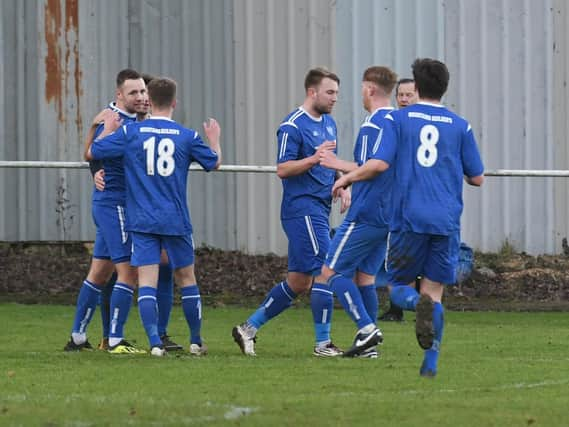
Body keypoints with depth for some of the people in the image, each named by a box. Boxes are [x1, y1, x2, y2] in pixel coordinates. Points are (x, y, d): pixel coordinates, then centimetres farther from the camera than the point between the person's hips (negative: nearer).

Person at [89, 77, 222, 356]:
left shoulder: (129, 132, -3)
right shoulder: (187, 136, -1)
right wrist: (214, 139, 33)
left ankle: (155, 342, -18)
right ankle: (196, 341, 23)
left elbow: (92, 152, 3)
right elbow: (214, 163, 14)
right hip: (176, 219, 1)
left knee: (146, 281, -4)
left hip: (142, 220, -1)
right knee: (186, 278, 15)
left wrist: (108, 131, 20)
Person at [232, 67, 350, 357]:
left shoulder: (329, 123, 17)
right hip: (302, 209, -9)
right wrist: (314, 158, -27)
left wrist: (342, 187, 11)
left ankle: (249, 328, 17)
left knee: (298, 282, 9)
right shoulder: (292, 126, -11)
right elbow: (283, 169, -15)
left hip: (319, 209, 9)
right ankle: (323, 343, -7)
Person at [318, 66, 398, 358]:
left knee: (332, 271, -3)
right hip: (390, 215, 9)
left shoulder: (373, 124, -14)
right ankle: (368, 344, 9)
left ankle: (366, 328, -15)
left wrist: (338, 165, -9)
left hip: (366, 214, -9)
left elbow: (370, 168, -21)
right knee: (364, 275, 14)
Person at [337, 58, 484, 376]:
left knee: (399, 285, 10)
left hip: (409, 218, -2)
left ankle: (418, 303, -26)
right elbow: (477, 179, 9)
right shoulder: (460, 126, 7)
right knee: (435, 290, 7)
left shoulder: (399, 119, 2)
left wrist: (347, 177, 9)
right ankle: (431, 363, -5)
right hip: (447, 220, 2)